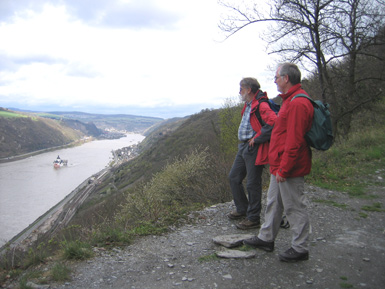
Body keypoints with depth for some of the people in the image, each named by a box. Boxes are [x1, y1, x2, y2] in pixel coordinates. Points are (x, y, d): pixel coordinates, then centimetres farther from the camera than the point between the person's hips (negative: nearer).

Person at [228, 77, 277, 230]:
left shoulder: (261, 105, -17)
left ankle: (253, 219, 12)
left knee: (252, 183, -2)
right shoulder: (248, 105, 14)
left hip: (254, 149, -10)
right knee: (234, 177, 16)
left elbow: (273, 123, -32)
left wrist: (256, 139, -22)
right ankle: (242, 209, 30)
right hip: (243, 147, 10)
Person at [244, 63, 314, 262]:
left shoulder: (298, 103, -20)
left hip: (289, 169, -11)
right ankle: (266, 239, 32)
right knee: (273, 203, 18)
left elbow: (294, 141, -25)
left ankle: (300, 249, 18)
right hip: (279, 166, 11)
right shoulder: (290, 100, 14)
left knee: (294, 207, 3)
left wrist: (284, 169, -22)